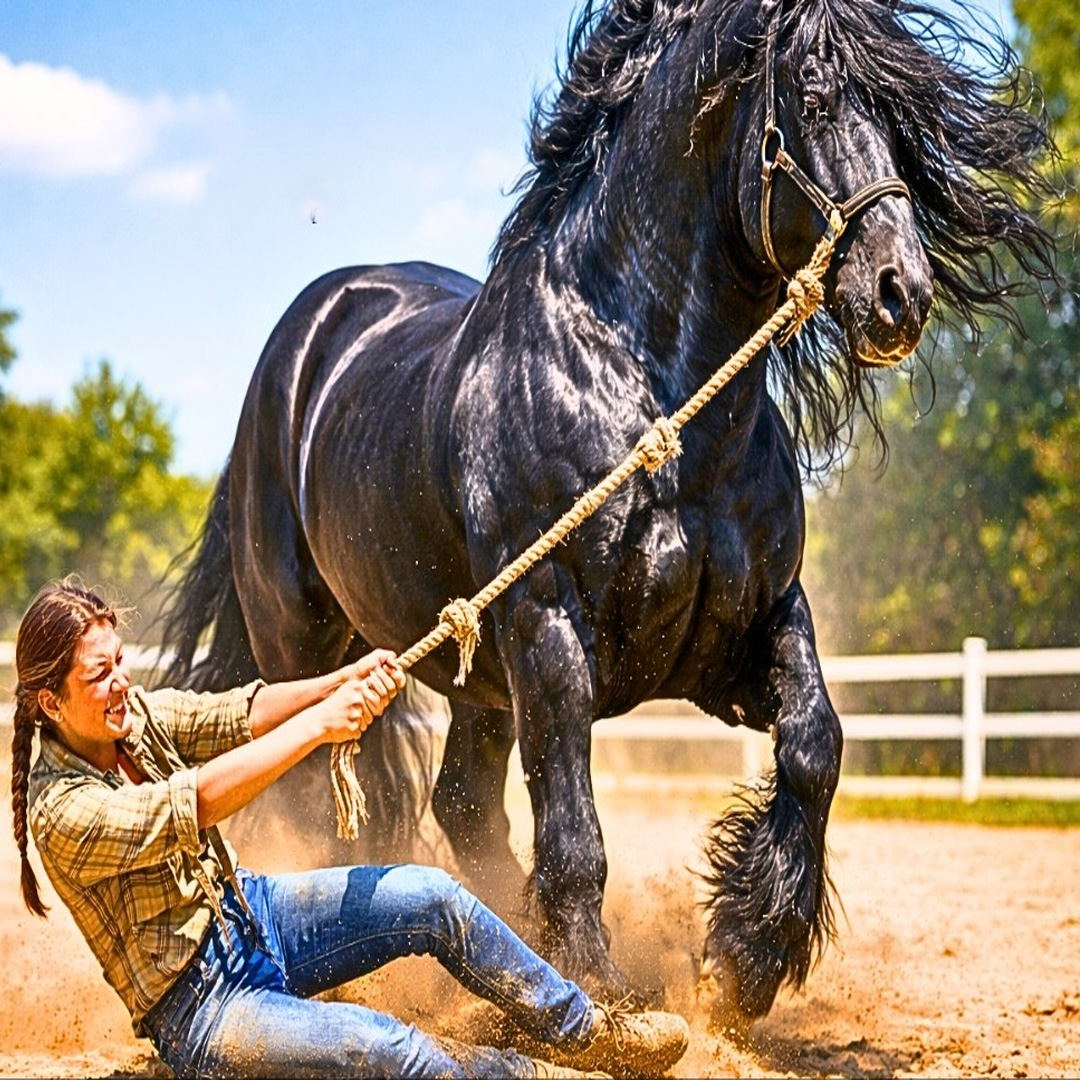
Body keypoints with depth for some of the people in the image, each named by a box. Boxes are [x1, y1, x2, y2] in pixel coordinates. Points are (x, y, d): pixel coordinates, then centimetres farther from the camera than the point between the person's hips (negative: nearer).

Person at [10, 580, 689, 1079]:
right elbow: (197, 801, -36)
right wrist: (319, 725, -34)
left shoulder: (135, 715, -3)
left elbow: (234, 714, -11)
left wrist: (344, 682, -29)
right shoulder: (63, 813, -27)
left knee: (430, 896, -6)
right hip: (199, 1002, -8)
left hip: (247, 910, 8)